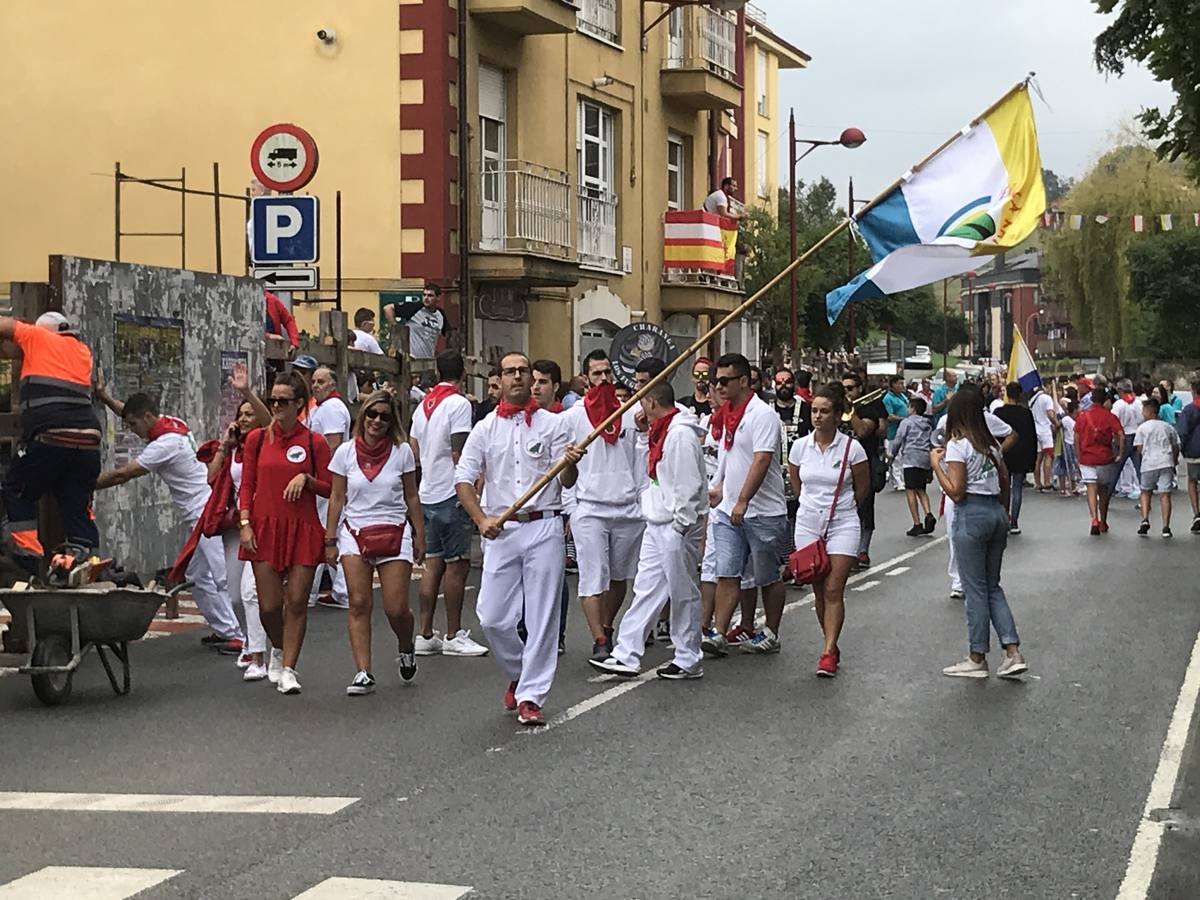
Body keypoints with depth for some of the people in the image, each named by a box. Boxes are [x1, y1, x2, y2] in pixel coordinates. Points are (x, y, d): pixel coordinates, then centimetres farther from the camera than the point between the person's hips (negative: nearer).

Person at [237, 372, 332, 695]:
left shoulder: (314, 442, 1)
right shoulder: (257, 438, 6)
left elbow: (329, 489, 5)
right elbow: (247, 486, 7)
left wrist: (306, 478, -13)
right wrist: (245, 523, -4)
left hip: (303, 531, -1)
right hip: (265, 529, 1)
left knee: (296, 602, -2)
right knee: (269, 605, -1)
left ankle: (288, 669, 8)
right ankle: (278, 649, 29)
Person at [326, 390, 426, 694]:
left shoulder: (402, 451, 2)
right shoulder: (346, 452, 2)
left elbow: (412, 498, 8)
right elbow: (337, 498, 6)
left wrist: (419, 536, 8)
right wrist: (330, 540, 3)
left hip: (393, 533, 0)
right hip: (354, 533, 1)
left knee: (396, 608, -5)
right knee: (359, 604, -7)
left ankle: (406, 648, 27)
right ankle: (363, 673, -5)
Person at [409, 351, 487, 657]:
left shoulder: (423, 405, 13)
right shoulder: (459, 404, -11)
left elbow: (414, 451, 16)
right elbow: (459, 454, -16)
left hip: (427, 494, 8)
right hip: (452, 494, -8)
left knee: (433, 563, 11)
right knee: (457, 565, -2)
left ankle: (425, 634, 12)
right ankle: (454, 636, 1)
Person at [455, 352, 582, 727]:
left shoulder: (551, 424, 6)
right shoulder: (485, 428, 9)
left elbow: (566, 482, 3)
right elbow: (463, 478, 5)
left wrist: (570, 464, -20)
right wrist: (481, 519, -10)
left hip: (544, 529, -1)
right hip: (500, 530, 1)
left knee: (542, 617, -3)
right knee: (493, 617, 0)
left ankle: (531, 696, 4)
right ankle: (518, 674, 26)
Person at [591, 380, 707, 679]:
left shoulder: (681, 434, -17)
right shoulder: (661, 432, 15)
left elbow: (689, 485, -20)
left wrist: (680, 525, -18)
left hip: (676, 526, -10)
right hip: (657, 525, 10)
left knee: (682, 592, 0)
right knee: (645, 589, 7)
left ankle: (688, 661, 9)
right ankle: (627, 655, 8)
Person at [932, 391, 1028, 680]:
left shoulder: (957, 445, -11)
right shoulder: (991, 444, 11)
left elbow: (956, 492, -16)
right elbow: (1005, 481, 14)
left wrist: (936, 464, -8)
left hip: (972, 514, -7)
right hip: (997, 513, 7)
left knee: (975, 589, 1)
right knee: (992, 586, 13)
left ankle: (977, 659, 9)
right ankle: (1013, 653, 4)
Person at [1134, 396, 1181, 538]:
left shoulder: (1142, 428, 1)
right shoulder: (1168, 427, 12)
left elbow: (1139, 449, -1)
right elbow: (1176, 447, 14)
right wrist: (1174, 461, 27)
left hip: (1149, 463, -2)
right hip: (1166, 463, 2)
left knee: (1145, 492, 16)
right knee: (1165, 494, -1)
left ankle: (1145, 520, -2)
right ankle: (1166, 526, -8)